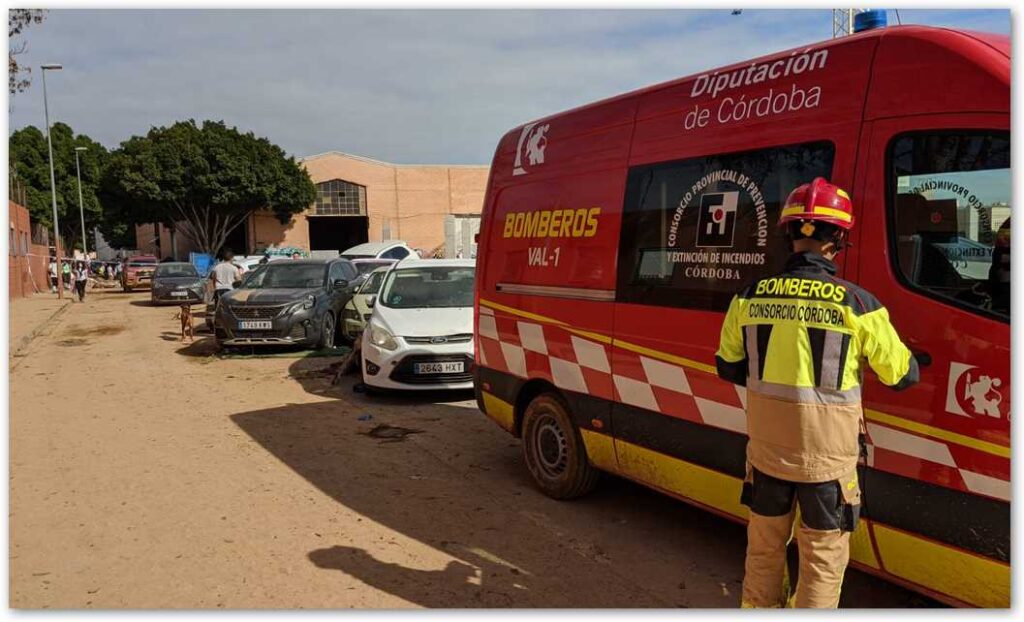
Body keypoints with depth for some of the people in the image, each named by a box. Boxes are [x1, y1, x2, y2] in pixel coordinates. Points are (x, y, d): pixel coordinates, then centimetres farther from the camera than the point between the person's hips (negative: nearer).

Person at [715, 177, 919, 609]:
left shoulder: (750, 297, -7)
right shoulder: (855, 303, -15)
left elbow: (728, 368, 4)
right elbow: (903, 376, -4)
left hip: (765, 451, 3)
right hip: (826, 458, -3)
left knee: (764, 549, 22)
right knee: (824, 558, 15)